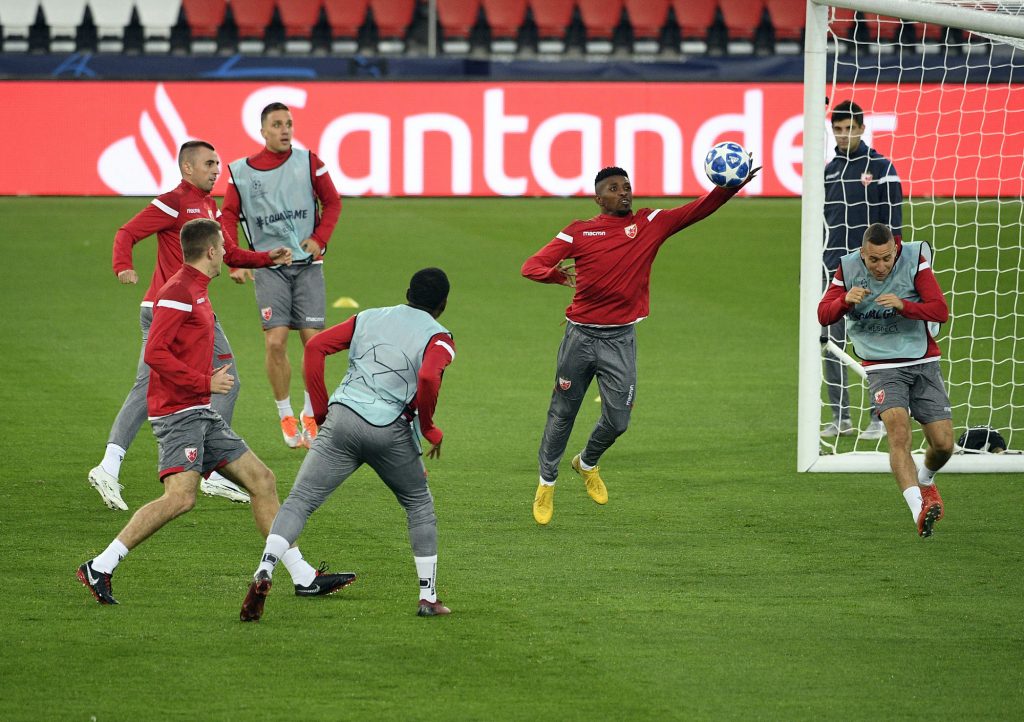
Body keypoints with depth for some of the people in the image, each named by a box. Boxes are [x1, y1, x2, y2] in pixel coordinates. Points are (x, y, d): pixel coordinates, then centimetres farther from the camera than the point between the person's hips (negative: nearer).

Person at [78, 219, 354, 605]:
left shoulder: (197, 291, 19)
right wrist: (206, 383, -18)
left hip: (201, 413, 10)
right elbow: (154, 352, -20)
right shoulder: (178, 292, -12)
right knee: (181, 496, -23)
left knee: (261, 480, 8)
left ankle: (304, 577, 12)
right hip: (178, 411, -10)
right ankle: (99, 568, -18)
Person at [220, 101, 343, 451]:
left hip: (307, 262, 1)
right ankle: (286, 418, 4)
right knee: (275, 341, -10)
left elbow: (332, 202, 10)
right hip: (268, 264, -1)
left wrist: (320, 239, -5)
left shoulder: (308, 163, 1)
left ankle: (310, 416, 12)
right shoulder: (241, 171, 0)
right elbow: (229, 216, 5)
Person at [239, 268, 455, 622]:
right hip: (391, 432, -2)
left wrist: (321, 409, 14)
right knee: (420, 505, 21)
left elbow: (316, 346, 10)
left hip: (342, 418, 2)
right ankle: (428, 597, 20)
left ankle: (264, 571, -22)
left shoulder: (369, 318, 20)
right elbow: (428, 377, -15)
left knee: (299, 501, 0)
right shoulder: (439, 338, 7)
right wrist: (429, 429, 1)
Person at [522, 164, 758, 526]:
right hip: (580, 334, -1)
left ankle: (587, 463, 31)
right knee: (562, 414, 9)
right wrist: (556, 273, -29)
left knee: (617, 420, -1)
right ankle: (546, 482, 28)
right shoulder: (579, 232, -1)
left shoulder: (650, 224, 2)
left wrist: (729, 187, -25)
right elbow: (532, 265, -6)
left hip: (620, 339, 1)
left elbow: (698, 210, -7)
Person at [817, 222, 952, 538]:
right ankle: (919, 508, -35)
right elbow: (823, 315, -2)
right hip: (883, 367, -1)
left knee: (943, 444, -1)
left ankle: (925, 481, 35)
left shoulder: (915, 260, -8)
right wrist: (846, 300, -23)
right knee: (898, 431, -26)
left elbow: (940, 311, -13)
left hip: (923, 363, 1)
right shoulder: (848, 268, -3)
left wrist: (903, 305, -30)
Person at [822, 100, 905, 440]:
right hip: (832, 272, 5)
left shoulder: (881, 168, -3)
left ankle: (880, 419, 1)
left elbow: (893, 225, -5)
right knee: (832, 345, 4)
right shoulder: (827, 170, 13)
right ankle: (840, 418, 10)